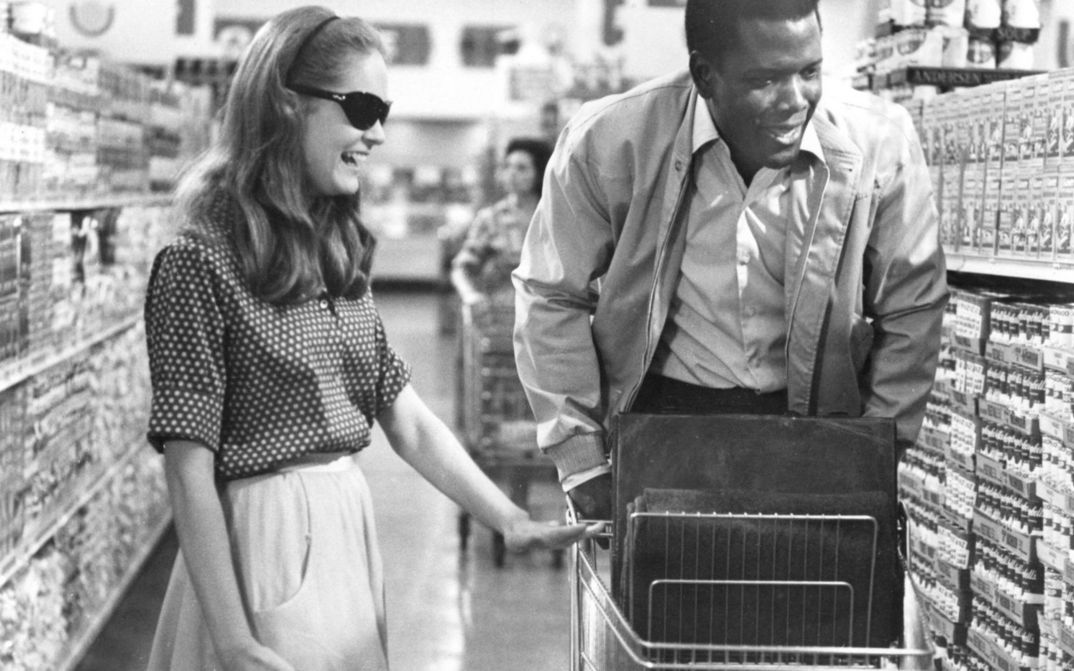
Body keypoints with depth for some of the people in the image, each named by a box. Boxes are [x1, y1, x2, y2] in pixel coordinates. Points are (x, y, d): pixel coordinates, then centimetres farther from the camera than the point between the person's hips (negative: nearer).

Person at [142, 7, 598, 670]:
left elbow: (408, 421, 9)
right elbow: (190, 473, -16)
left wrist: (512, 520, -1)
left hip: (351, 534, 7)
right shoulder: (200, 263, -14)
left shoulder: (341, 254, 9)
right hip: (263, 545, -7)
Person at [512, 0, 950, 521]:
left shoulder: (880, 144, -11)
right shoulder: (605, 142, -14)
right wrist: (583, 466, -4)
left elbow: (910, 311, 2)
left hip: (816, 422, 1)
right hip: (657, 414, -1)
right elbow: (551, 299, -2)